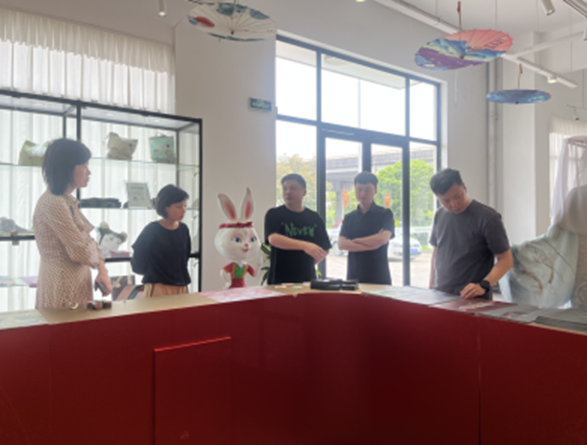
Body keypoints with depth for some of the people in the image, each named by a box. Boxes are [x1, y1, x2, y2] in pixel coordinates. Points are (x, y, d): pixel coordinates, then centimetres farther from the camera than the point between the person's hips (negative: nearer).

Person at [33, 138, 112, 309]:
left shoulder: (68, 201, 11)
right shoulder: (53, 204, -19)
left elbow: (89, 240, 13)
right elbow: (82, 252, -21)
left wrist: (102, 271, 0)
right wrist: (98, 259, 0)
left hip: (75, 286, 9)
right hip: (63, 291, -9)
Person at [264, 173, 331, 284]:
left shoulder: (314, 218, 7)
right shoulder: (274, 215, -2)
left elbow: (324, 249, 11)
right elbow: (273, 239, -21)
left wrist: (307, 264, -2)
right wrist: (304, 245, -31)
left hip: (307, 279, 3)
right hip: (279, 281, -2)